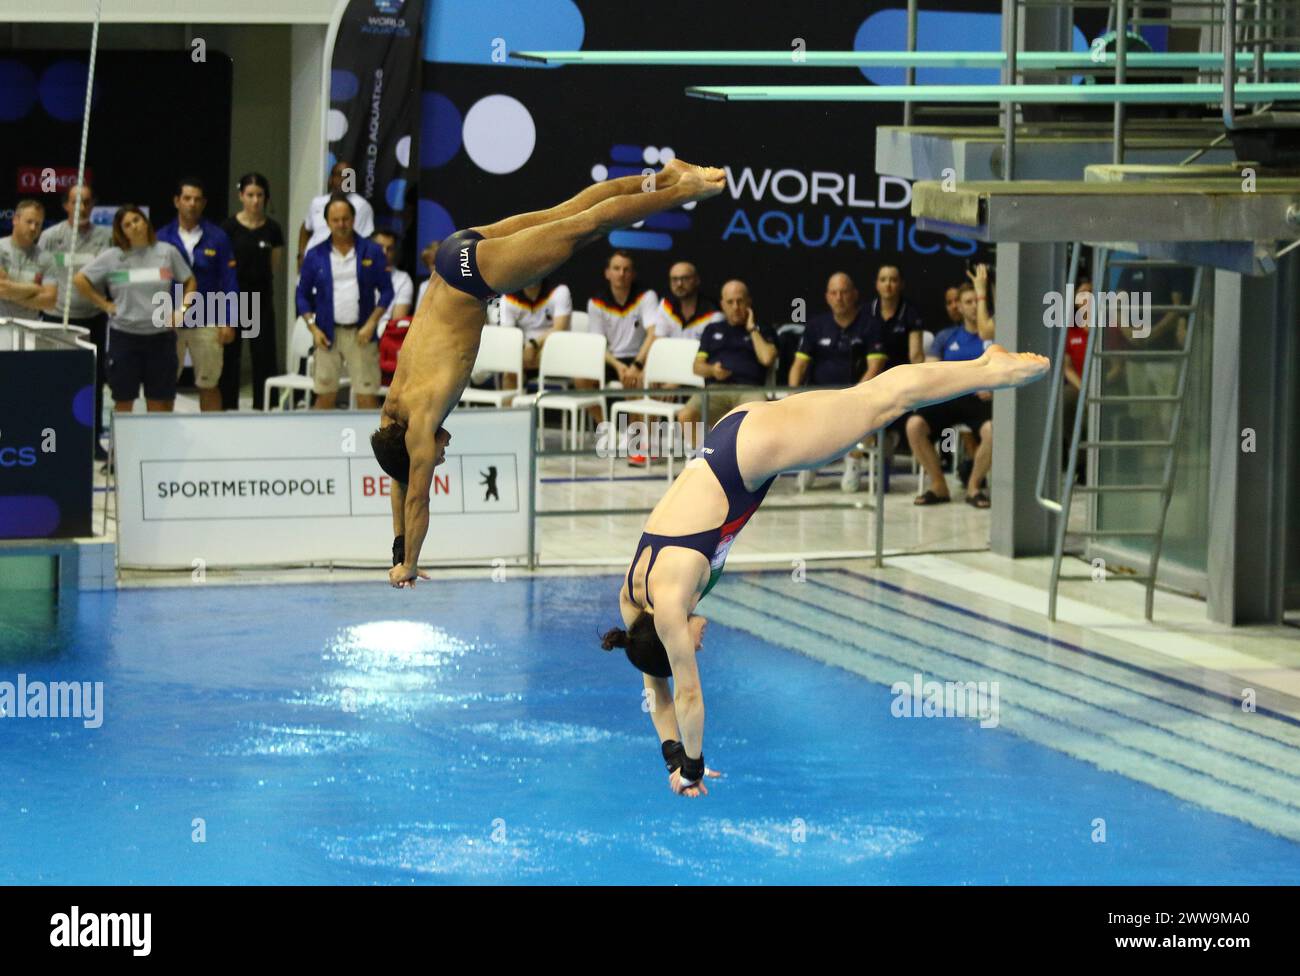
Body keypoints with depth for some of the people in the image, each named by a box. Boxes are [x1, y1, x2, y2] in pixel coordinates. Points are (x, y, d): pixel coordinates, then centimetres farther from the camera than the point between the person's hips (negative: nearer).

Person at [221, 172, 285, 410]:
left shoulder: (272, 228, 3)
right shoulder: (230, 226, -4)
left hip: (262, 298, 2)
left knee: (264, 355, 1)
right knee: (230, 354, 3)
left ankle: (262, 406, 9)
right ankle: (229, 406, 10)